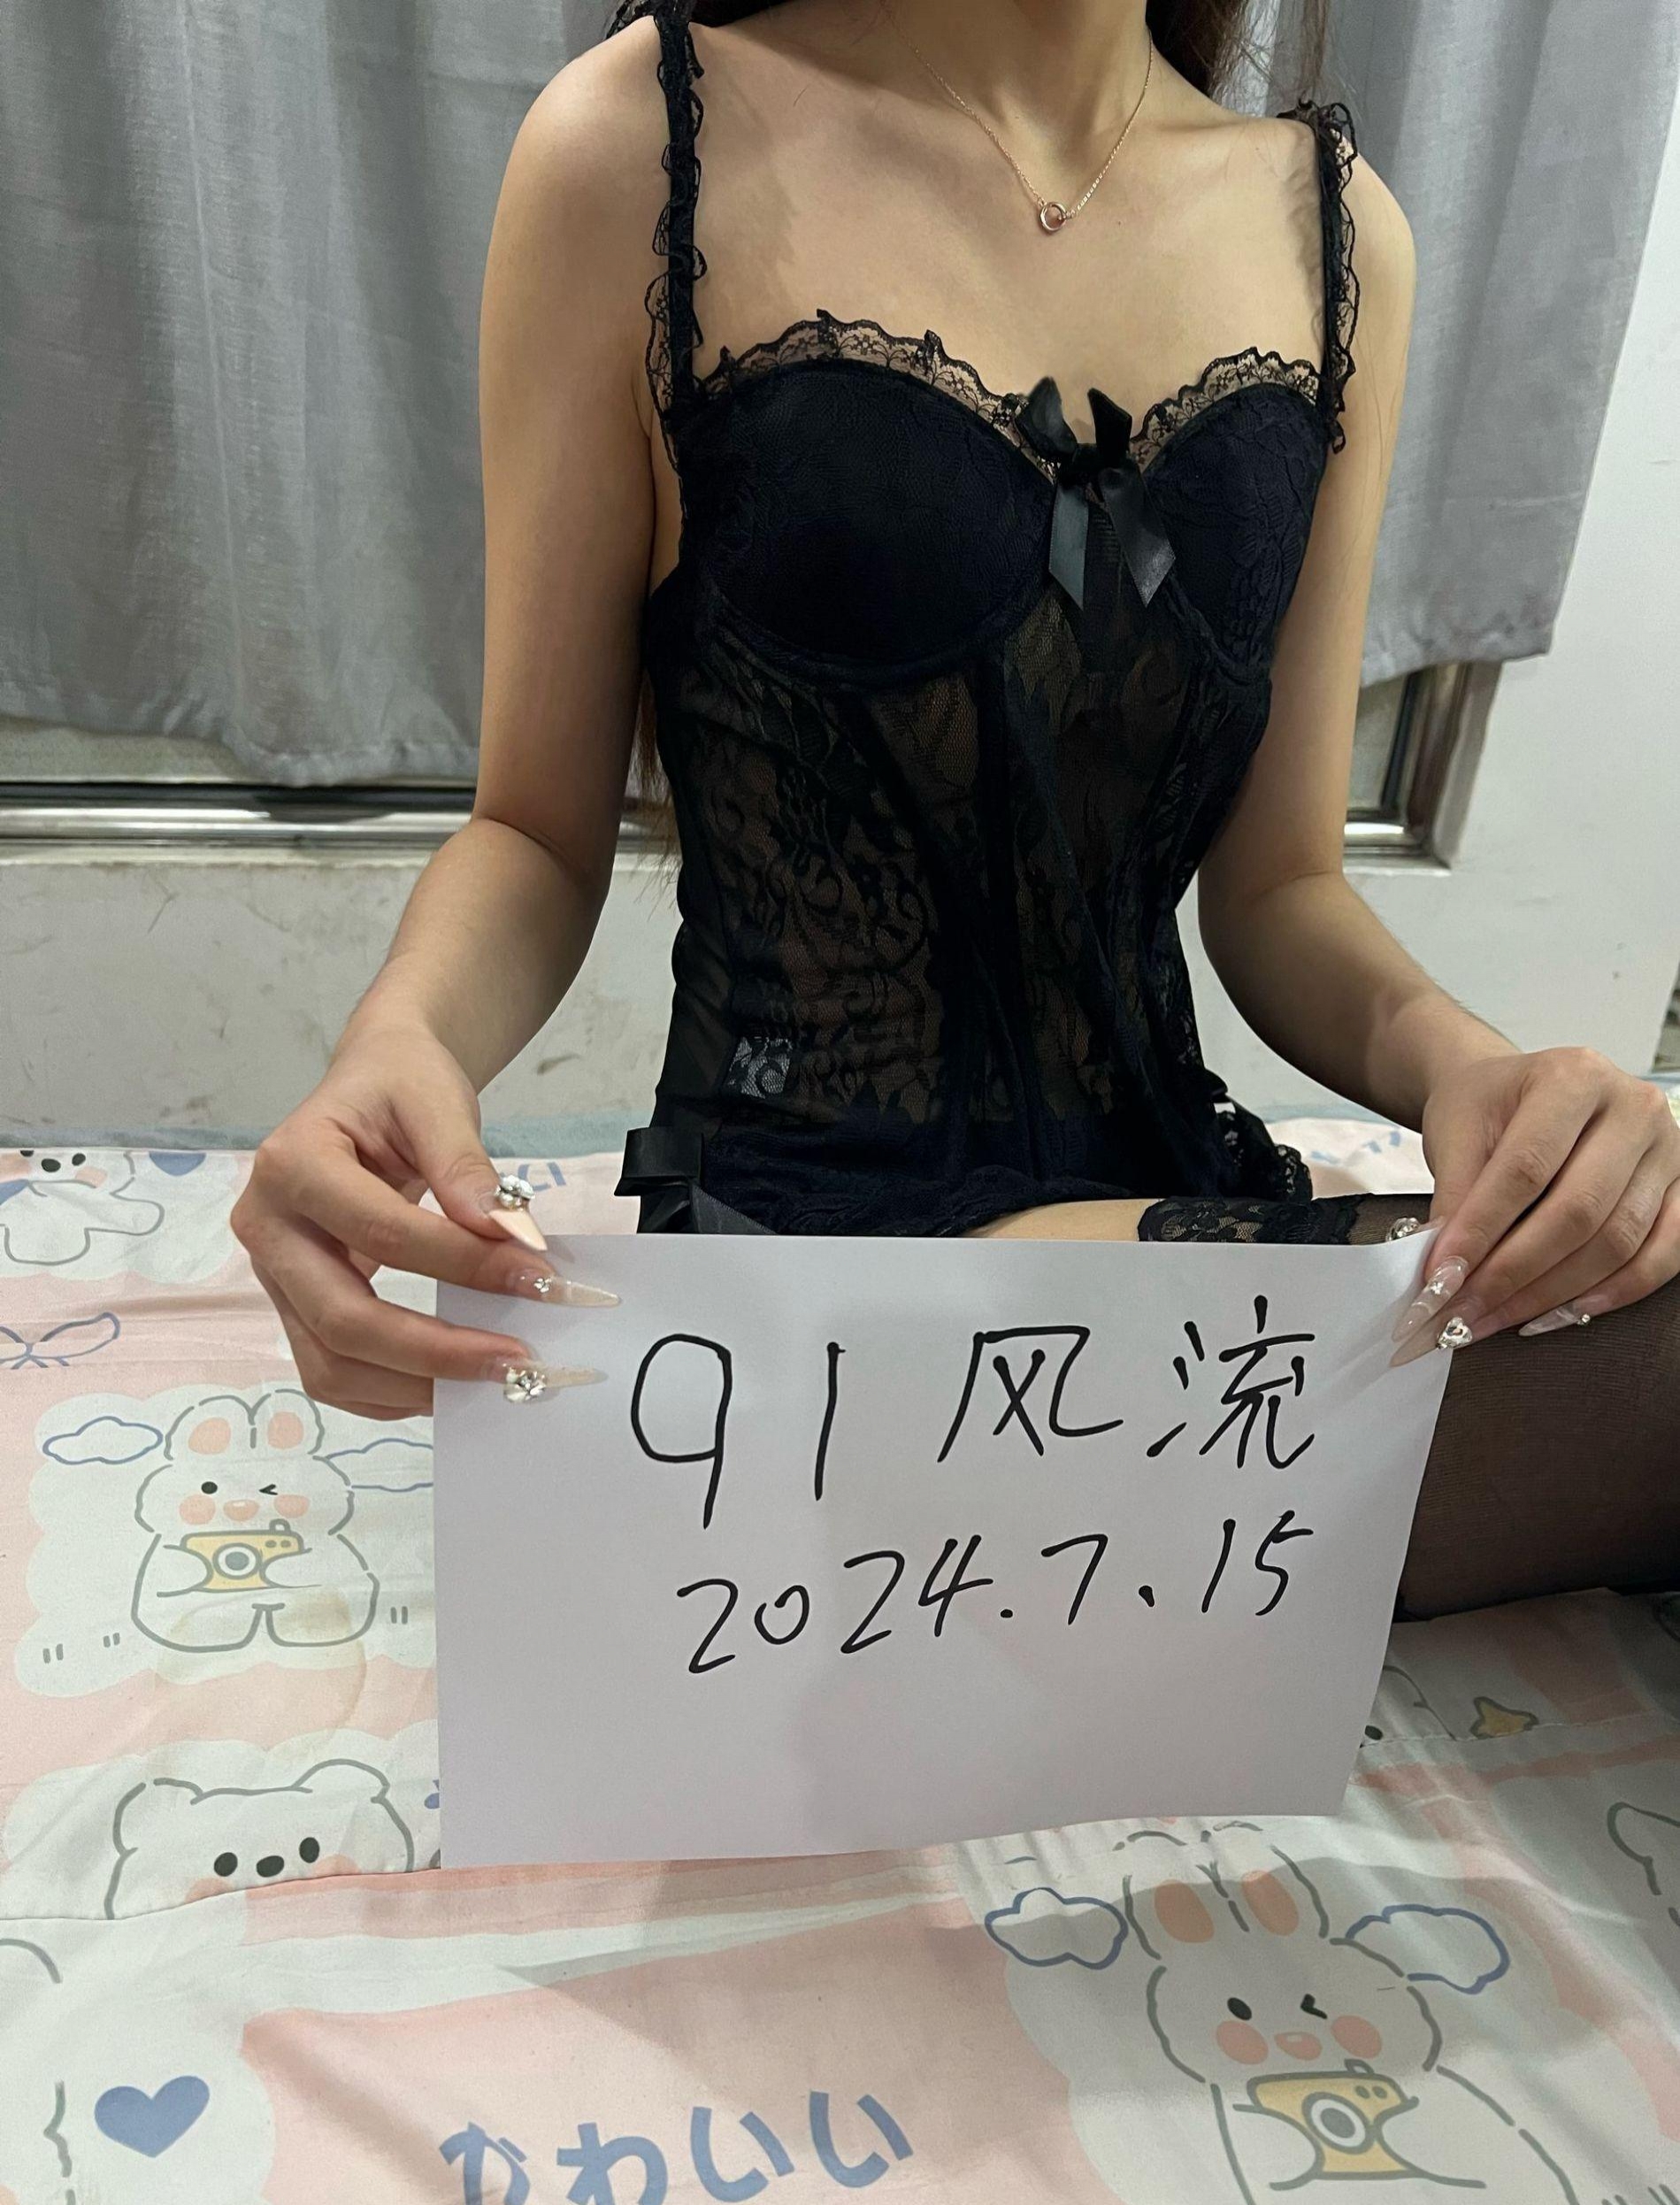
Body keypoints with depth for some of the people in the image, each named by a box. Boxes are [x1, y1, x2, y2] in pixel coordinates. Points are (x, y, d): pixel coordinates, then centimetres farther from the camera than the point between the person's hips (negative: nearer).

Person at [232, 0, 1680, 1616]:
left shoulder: (1334, 228, 8)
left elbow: (1275, 886, 8)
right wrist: (398, 1037, -22)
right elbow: (541, 832, 0)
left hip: (1181, 1193, 6)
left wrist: (1453, 1058, -13)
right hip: (802, 1219, -5)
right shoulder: (645, 144, -2)